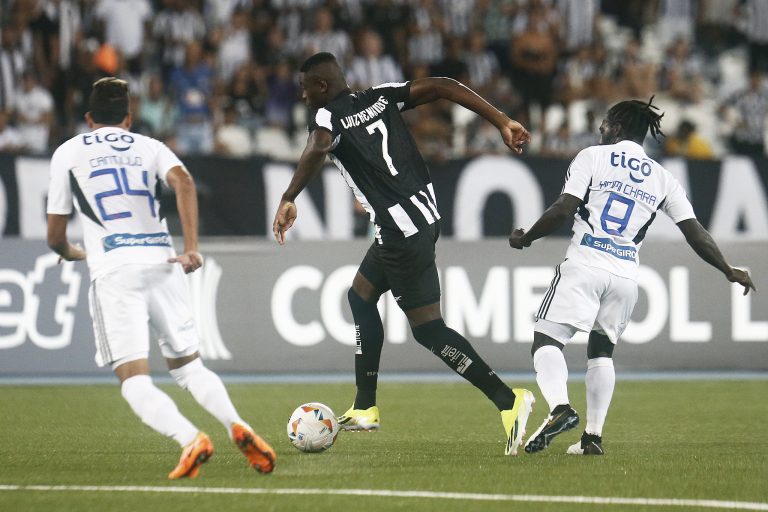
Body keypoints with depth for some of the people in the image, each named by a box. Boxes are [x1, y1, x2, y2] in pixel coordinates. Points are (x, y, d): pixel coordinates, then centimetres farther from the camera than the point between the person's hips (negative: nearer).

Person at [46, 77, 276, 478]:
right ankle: (237, 426, -9)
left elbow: (55, 237, 17)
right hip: (160, 262, 3)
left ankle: (190, 440, -31)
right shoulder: (149, 147, 18)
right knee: (187, 364, 16)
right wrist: (191, 249, -9)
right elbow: (183, 181, -5)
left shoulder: (68, 153, 16)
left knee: (133, 378, -6)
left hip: (112, 269, -3)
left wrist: (74, 253, 40)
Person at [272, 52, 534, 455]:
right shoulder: (379, 98, 12)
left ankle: (508, 401, -14)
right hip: (425, 213, 9)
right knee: (361, 295, 23)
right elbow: (442, 87, 3)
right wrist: (502, 122, 1)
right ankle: (365, 410, 28)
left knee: (428, 328, -4)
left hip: (402, 232, -9)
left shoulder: (327, 116, -7)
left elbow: (317, 150, -31)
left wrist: (288, 200, -34)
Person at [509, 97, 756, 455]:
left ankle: (560, 408, -32)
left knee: (547, 339, -5)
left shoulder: (592, 157, 5)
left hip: (584, 264, -4)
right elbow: (695, 233, 12)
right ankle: (593, 436, 13)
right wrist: (729, 271, 23)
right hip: (626, 274, 5)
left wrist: (526, 238, 9)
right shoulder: (662, 178, 16)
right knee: (601, 349, 21)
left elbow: (563, 210, -5)